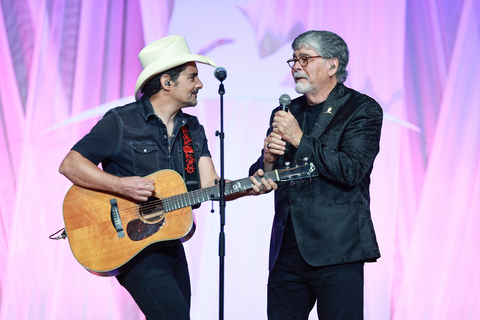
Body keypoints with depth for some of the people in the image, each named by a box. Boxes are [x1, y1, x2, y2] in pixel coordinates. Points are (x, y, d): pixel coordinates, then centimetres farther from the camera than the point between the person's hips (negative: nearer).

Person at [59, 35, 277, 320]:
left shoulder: (192, 129, 12)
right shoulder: (122, 122, -8)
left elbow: (210, 186, 3)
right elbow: (70, 165, -12)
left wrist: (247, 188, -17)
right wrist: (121, 185, -23)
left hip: (171, 246, 8)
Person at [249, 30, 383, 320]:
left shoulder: (363, 110, 0)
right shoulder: (285, 114, 18)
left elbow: (351, 170, -15)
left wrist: (300, 139, -11)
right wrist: (268, 160, -4)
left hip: (336, 251, -5)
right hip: (286, 252, 6)